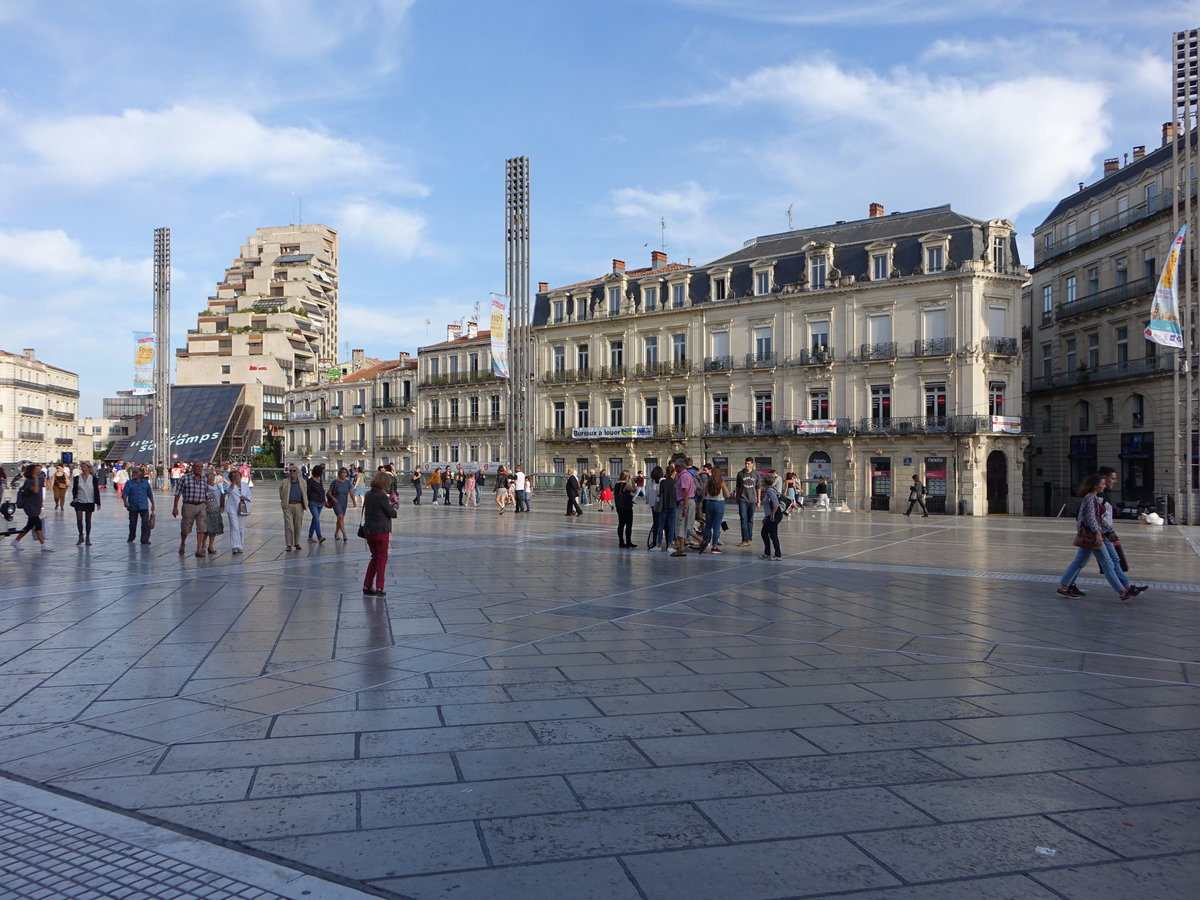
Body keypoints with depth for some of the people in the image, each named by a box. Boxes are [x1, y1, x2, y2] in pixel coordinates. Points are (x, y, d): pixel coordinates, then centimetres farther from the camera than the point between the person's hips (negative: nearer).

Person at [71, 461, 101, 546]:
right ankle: (81, 537, 7)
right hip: (79, 502, 1)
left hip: (90, 502, -1)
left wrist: (98, 503, -4)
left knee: (88, 520, 7)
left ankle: (87, 538, 16)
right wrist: (74, 497, -9)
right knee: (79, 519, -8)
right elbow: (74, 490, 10)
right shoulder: (77, 478, 3)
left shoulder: (93, 478, -1)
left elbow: (96, 490, -1)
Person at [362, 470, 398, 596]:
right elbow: (390, 513, -10)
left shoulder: (368, 495, 5)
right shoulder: (382, 497, -17)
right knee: (382, 558, 5)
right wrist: (394, 509, 11)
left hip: (368, 530, 7)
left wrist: (389, 505, 15)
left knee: (375, 557, 18)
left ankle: (366, 587, 16)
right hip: (381, 531, -7)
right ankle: (379, 588, 6)